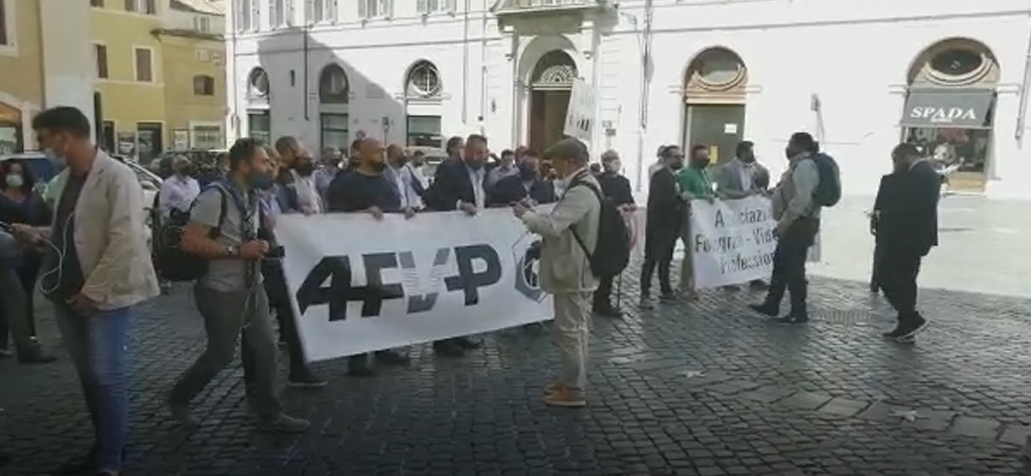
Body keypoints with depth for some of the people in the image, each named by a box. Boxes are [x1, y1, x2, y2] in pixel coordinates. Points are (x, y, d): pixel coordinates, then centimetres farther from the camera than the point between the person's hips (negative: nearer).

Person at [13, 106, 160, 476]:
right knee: (88, 375, 14)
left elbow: (125, 241, -19)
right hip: (68, 294, 8)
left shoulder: (116, 177, -13)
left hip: (103, 296, -8)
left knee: (106, 376, -1)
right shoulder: (65, 179, 12)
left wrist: (94, 291, -18)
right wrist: (39, 234, 4)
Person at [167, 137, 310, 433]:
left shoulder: (252, 196, 8)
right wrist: (238, 251, -25)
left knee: (265, 348, 6)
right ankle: (178, 398, 29)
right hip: (221, 291, -8)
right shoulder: (215, 197, -19)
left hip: (251, 286, 8)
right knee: (221, 354, 4)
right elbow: (189, 242, -25)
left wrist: (259, 248, 4)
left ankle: (270, 415, 16)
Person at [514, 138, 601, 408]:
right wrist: (536, 217, 3)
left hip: (572, 272, -10)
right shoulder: (585, 186, 11)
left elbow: (553, 225, -29)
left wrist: (526, 215, -13)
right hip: (577, 270, 10)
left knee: (569, 330, -1)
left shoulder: (580, 192, -23)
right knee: (576, 329, 18)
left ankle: (574, 390, 8)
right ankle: (571, 380, 30)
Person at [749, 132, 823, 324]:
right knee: (781, 264, 16)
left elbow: (801, 200, -24)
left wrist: (784, 222, -21)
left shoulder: (805, 166, -15)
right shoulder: (798, 165, 16)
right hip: (794, 224, 10)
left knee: (794, 268, -3)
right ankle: (771, 305, 25)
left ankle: (799, 313, 6)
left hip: (800, 224, -10)